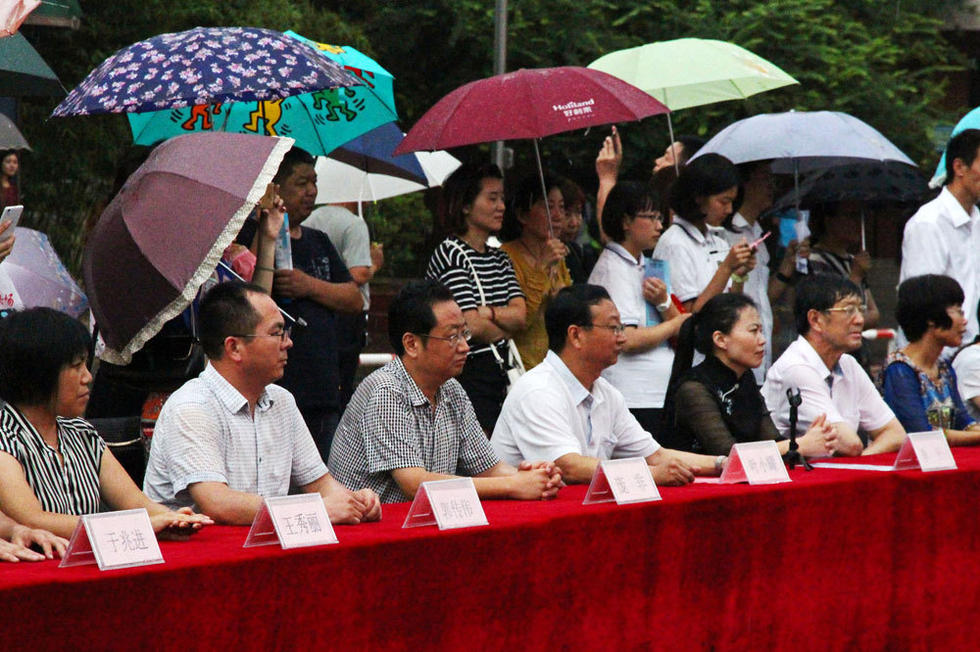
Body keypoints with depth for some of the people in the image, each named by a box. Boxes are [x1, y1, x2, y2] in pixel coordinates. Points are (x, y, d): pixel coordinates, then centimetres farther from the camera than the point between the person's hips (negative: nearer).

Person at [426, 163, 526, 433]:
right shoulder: (450, 253, -7)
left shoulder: (500, 258, 18)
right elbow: (472, 326, -14)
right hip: (468, 376, -8)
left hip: (500, 375, 8)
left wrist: (485, 312, -13)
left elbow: (520, 314, 3)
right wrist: (505, 328, 3)